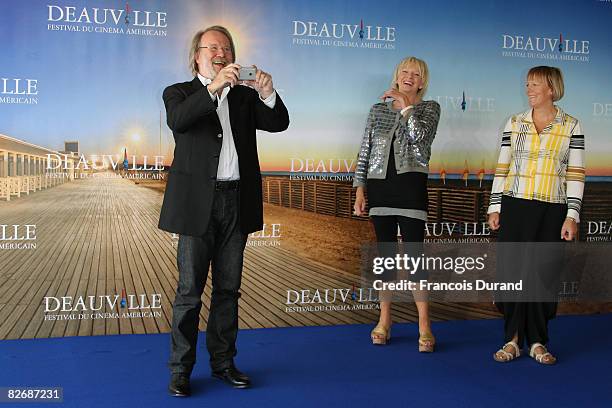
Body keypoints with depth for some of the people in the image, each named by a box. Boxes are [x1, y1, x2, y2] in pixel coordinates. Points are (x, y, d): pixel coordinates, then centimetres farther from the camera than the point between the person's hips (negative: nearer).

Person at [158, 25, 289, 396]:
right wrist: (213, 87, -28)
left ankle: (223, 362, 21)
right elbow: (177, 120, -17)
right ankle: (181, 369, 9)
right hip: (197, 202, -3)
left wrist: (267, 93, -17)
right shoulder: (180, 93, 6)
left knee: (228, 288, 11)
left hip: (236, 202, 4)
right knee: (190, 290, -1)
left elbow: (279, 123, 1)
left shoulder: (244, 96, 15)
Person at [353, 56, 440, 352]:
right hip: (379, 185, 3)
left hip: (411, 184, -3)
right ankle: (384, 321, 15)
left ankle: (424, 326, -1)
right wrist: (359, 189, 5)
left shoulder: (429, 108, 7)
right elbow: (365, 151, 12)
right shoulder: (378, 109, 13)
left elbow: (420, 137, -14)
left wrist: (405, 105, -4)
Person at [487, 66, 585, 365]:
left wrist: (572, 216, -5)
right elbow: (502, 168, 8)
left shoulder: (571, 126, 3)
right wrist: (494, 208, 4)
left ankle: (537, 342, 15)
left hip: (552, 211, -1)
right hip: (515, 206, 1)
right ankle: (513, 340, 12)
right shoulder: (514, 123, 7)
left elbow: (575, 175, 1)